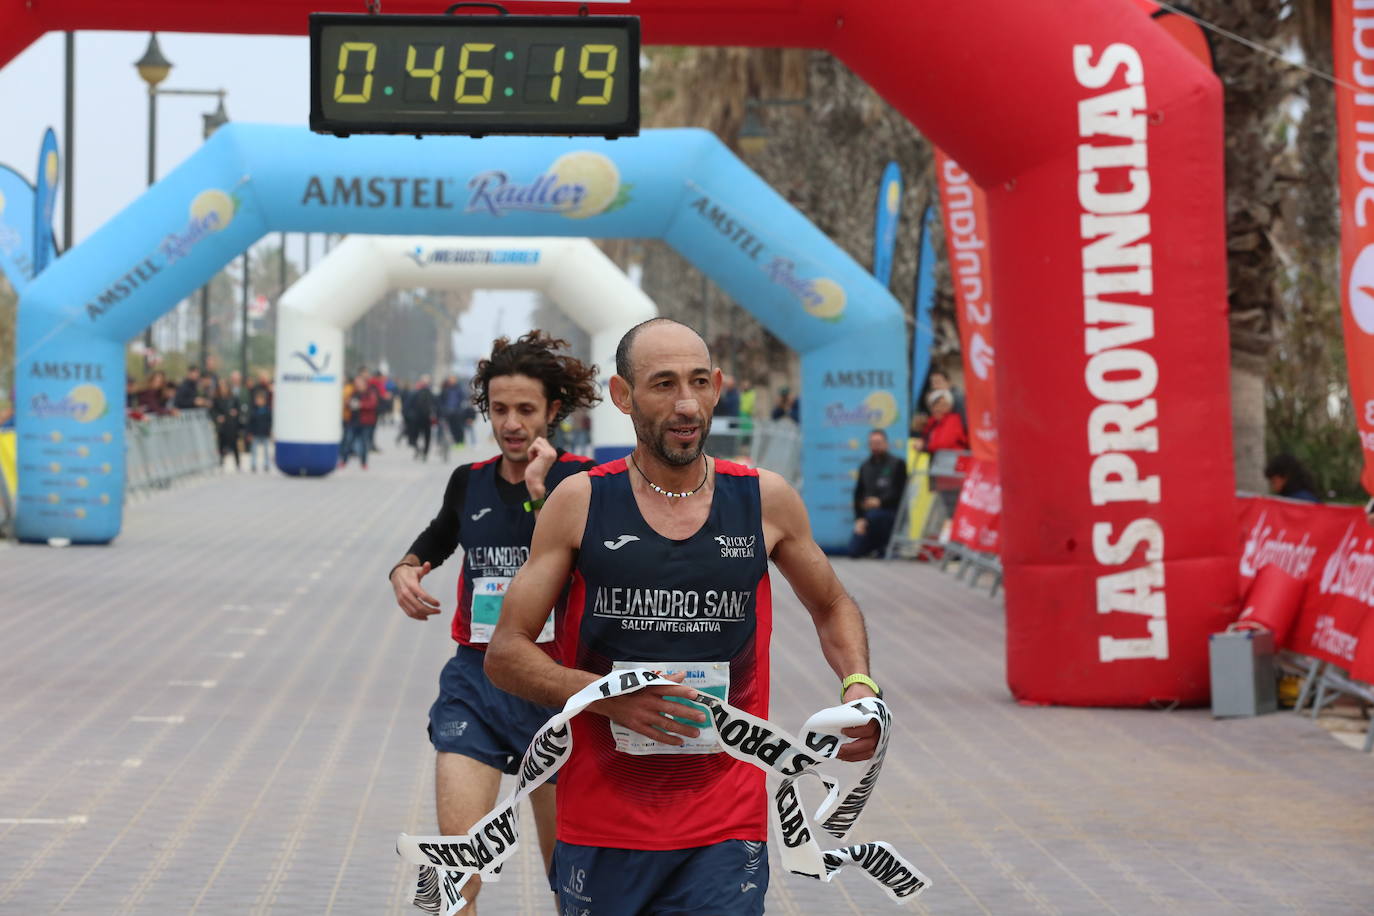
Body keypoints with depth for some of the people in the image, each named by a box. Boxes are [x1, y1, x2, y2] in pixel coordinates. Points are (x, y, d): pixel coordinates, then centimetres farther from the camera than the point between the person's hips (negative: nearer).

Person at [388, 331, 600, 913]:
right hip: (475, 678, 2)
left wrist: (540, 490, -23)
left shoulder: (579, 479, -6)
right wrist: (406, 571, 6)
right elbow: (436, 540, 27)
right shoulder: (469, 482, 6)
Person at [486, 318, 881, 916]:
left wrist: (859, 685, 2)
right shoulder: (581, 502, -1)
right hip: (600, 832, 0)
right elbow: (505, 653, 0)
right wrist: (611, 697, -15)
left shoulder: (765, 500, 3)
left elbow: (832, 608, 21)